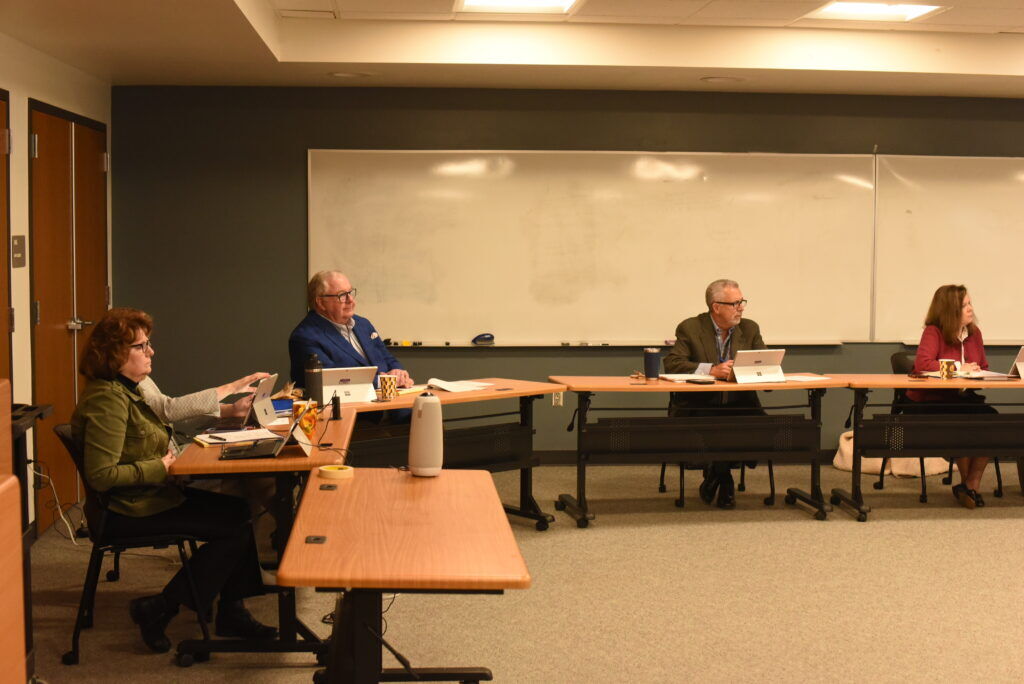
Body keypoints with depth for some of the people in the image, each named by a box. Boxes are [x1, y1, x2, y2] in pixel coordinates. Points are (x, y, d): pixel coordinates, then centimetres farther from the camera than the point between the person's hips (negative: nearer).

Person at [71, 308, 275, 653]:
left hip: (153, 496, 10)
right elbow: (100, 475, -26)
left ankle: (231, 613, 8)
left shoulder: (126, 390, 11)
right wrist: (159, 468, -19)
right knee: (236, 527, -11)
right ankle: (157, 611, -2)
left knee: (241, 510, 3)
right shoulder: (107, 400, -21)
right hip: (130, 513, -10)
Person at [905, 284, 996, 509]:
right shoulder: (933, 332, -9)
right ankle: (968, 484, -4)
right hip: (928, 404, -6)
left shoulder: (974, 333, 10)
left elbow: (983, 368, 17)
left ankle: (972, 484, -9)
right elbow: (922, 364, -25)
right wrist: (959, 368, -18)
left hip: (962, 398, 6)